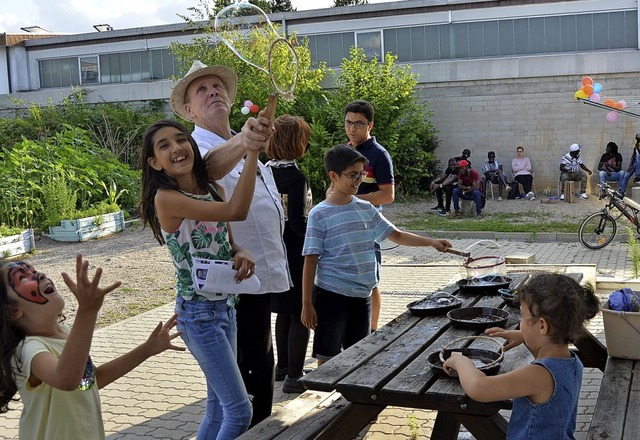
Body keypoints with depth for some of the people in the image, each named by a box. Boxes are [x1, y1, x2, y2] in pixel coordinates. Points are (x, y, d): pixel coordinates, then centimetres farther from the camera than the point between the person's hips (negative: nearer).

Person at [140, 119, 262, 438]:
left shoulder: (212, 191, 5)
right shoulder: (166, 198, -18)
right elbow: (236, 211, -27)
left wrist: (241, 253, -9)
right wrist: (252, 148, -24)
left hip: (225, 305, 8)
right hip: (198, 313, -8)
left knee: (218, 410, 17)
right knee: (239, 412, -4)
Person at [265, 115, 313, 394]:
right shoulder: (295, 176, -18)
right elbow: (297, 220, -21)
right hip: (295, 254, -8)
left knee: (284, 312, 20)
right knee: (301, 315, 2)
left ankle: (283, 366, 32)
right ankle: (294, 377, 7)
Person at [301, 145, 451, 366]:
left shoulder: (366, 209, 6)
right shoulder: (319, 215, -9)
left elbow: (396, 235, 12)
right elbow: (310, 261, -8)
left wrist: (431, 242, 0)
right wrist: (307, 304, -10)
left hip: (362, 296, 5)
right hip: (331, 296, -5)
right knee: (327, 359, 4)